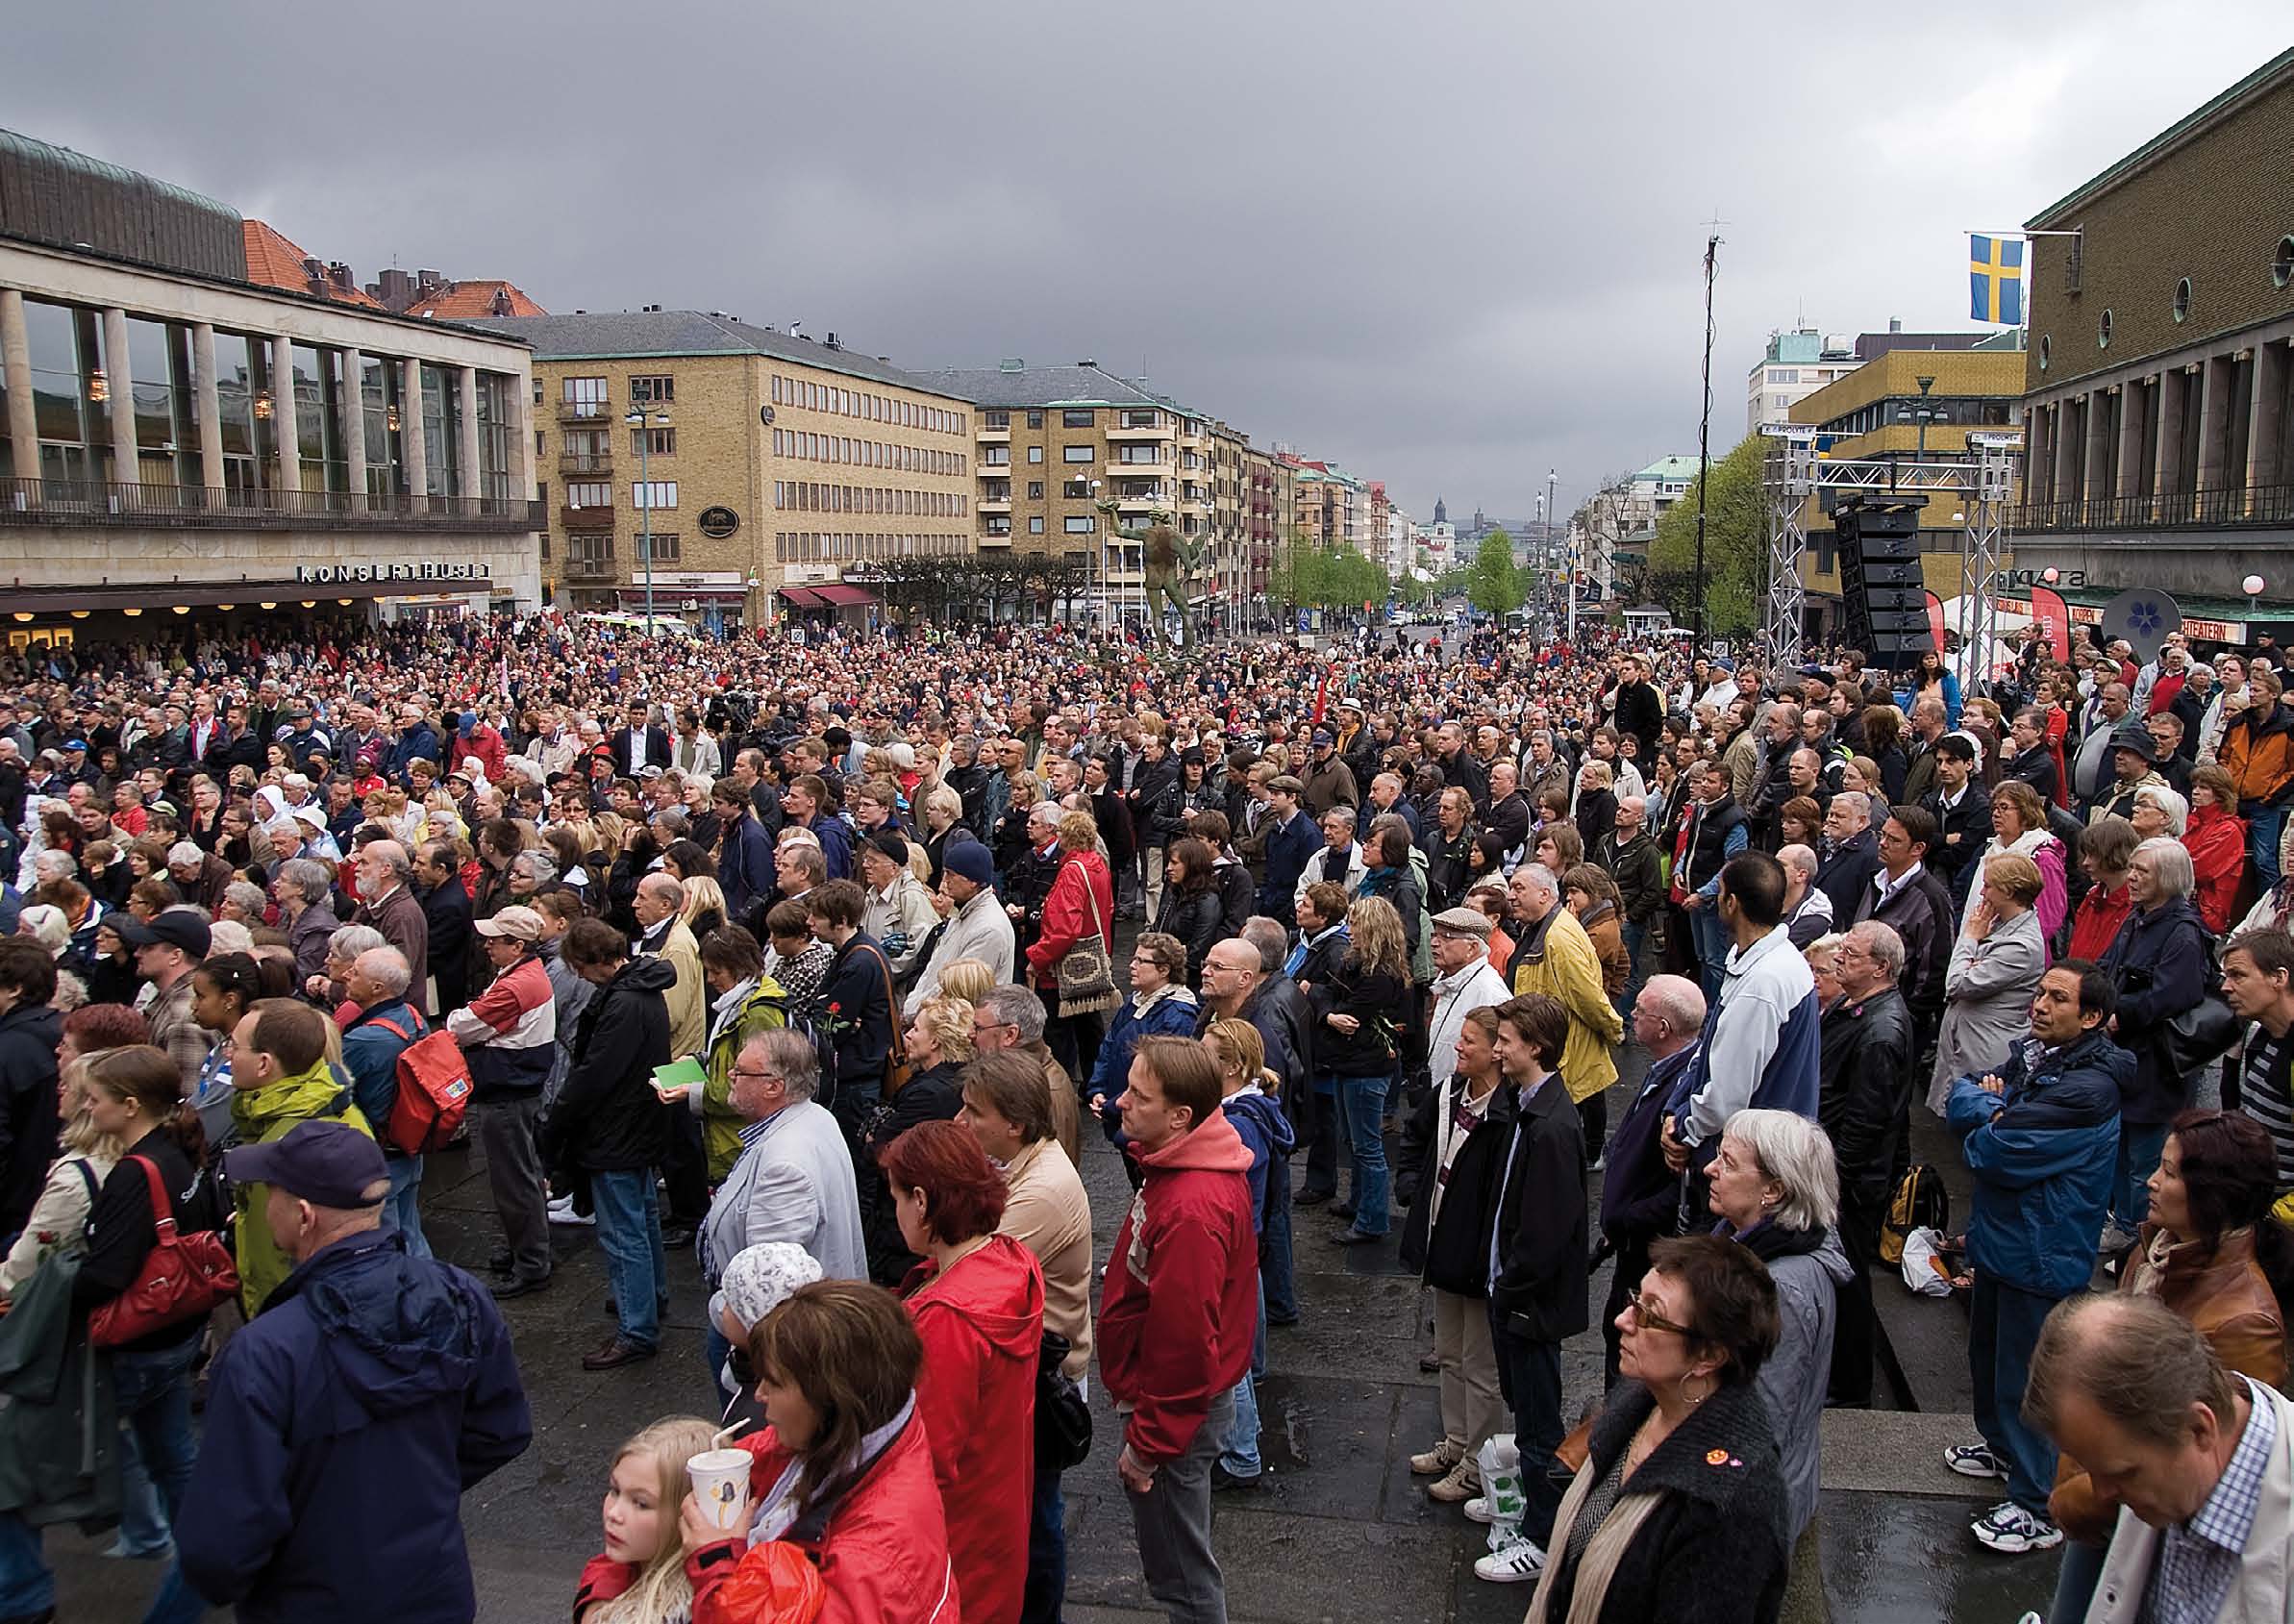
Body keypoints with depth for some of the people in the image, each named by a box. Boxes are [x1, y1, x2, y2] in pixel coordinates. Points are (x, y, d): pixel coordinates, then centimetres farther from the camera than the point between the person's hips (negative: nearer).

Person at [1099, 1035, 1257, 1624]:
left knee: (1180, 1574, 10)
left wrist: (1147, 1443, -17)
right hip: (1184, 1396, 9)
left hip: (1175, 1410, -9)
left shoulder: (1190, 1210, -33)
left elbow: (1183, 1341, -28)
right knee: (1181, 1551, 26)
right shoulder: (1186, 1165, -1)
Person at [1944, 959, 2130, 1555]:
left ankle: (2040, 1508, 16)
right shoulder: (2034, 1055, 3)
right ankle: (2003, 1446, 47)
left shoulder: (2088, 1089, -26)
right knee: (1989, 1355, 25)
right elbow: (1960, 1099, 5)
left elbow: (1995, 1155, -27)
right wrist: (1992, 1106, -15)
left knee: (2026, 1380, 2)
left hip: (2041, 1254, -9)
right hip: (1999, 1238, 9)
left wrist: (1984, 1114, -8)